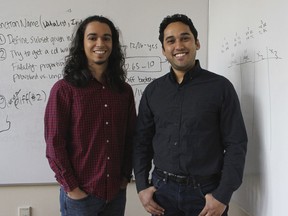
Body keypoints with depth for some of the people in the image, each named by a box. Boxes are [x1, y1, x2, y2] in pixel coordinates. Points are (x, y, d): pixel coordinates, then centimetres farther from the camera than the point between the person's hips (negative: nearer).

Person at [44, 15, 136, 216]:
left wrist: (126, 176, 5)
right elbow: (54, 144, -10)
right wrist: (71, 188, -11)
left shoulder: (124, 90, 6)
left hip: (116, 193, 4)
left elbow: (130, 138, 11)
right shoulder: (64, 89, -8)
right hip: (79, 195, -4)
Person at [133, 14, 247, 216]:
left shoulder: (220, 87, -5)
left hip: (207, 191, -2)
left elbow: (236, 144, -7)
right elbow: (142, 142, 8)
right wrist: (142, 186, 1)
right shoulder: (153, 91, 4)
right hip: (162, 190, 3)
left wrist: (223, 195, -11)